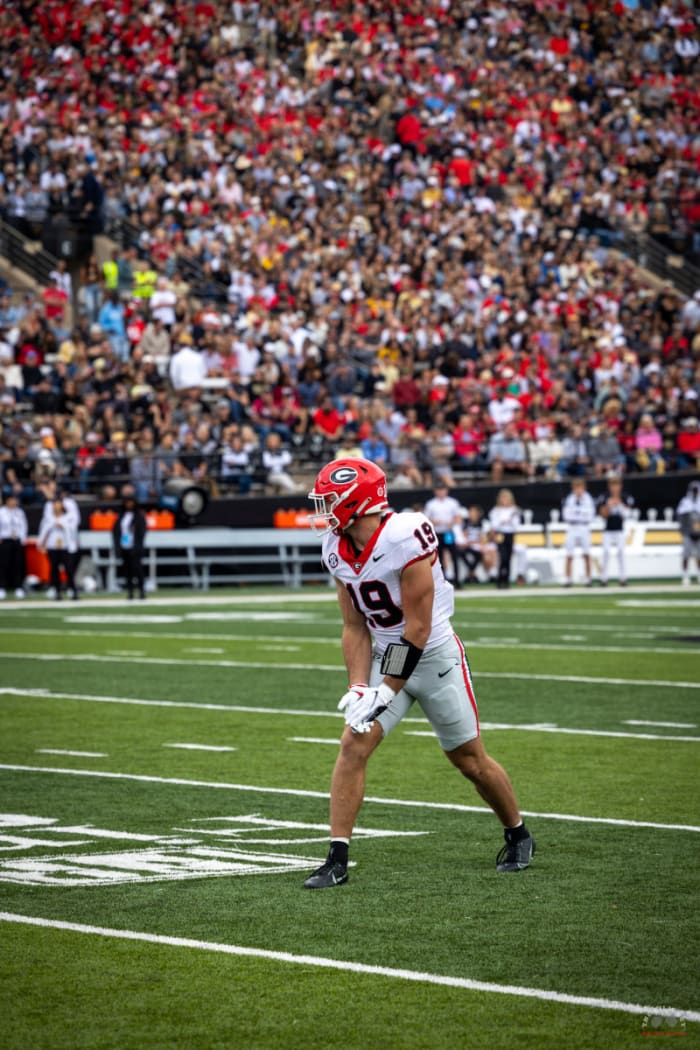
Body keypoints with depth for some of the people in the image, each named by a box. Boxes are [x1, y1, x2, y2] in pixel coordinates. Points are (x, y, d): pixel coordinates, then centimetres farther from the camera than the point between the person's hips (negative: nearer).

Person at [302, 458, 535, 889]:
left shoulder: (404, 538, -27)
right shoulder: (338, 551, -4)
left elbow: (418, 627, -24)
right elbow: (355, 628, 3)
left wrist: (388, 690, -23)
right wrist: (359, 687, -10)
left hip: (435, 656, -6)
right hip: (386, 656, 6)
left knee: (471, 760, 6)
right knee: (353, 745, -12)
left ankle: (518, 836, 31)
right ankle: (337, 860, -10)